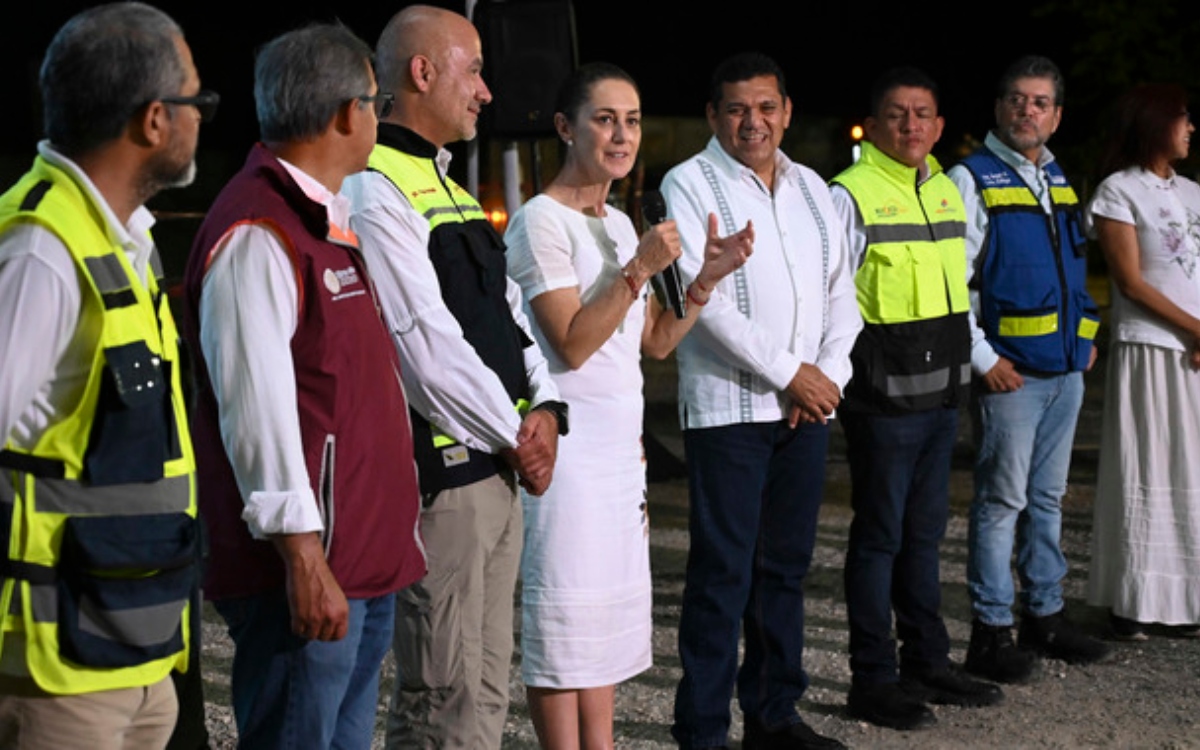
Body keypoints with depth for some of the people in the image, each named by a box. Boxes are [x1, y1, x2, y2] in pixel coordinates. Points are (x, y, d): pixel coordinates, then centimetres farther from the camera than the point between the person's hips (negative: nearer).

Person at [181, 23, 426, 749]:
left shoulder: (328, 221, 17)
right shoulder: (256, 232, -15)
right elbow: (256, 407, -21)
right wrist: (303, 557, -23)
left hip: (368, 560, 10)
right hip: (311, 573, -10)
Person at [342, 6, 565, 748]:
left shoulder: (450, 189, 17)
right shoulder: (376, 191, -13)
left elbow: (510, 312, 17)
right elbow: (430, 346, -18)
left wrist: (544, 409, 0)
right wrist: (515, 437, -9)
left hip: (498, 468, 9)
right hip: (439, 474, -9)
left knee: (488, 689, 15)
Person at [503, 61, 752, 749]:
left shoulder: (619, 223, 14)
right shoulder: (541, 221, -11)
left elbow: (656, 341, 14)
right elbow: (571, 344, -17)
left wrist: (709, 276, 2)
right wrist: (640, 268, -21)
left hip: (621, 447, 8)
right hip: (566, 446, -8)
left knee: (606, 614, 13)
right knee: (564, 616, -2)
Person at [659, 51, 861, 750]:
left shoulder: (811, 188, 15)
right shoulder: (691, 184, -4)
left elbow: (842, 291, 15)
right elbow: (705, 298, -13)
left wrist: (830, 374, -1)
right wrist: (789, 372, -13)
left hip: (807, 404, 6)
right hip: (729, 404, -6)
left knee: (787, 564, 12)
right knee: (724, 573, -5)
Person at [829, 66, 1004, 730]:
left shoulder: (948, 191, 13)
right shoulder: (852, 194, -11)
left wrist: (976, 355, 20)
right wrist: (861, 369, -14)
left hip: (942, 392, 7)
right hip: (883, 395, -7)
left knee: (924, 531, 16)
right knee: (880, 534, 0)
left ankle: (927, 661, 27)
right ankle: (873, 680, 9)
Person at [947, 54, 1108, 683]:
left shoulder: (1057, 179, 15)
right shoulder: (972, 179, -7)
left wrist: (1087, 334, 14)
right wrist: (983, 359, -15)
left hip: (1066, 370, 7)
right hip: (1009, 371, -7)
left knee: (1048, 498, 15)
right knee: (1002, 500, -3)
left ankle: (1045, 614, 25)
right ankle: (990, 632, 4)